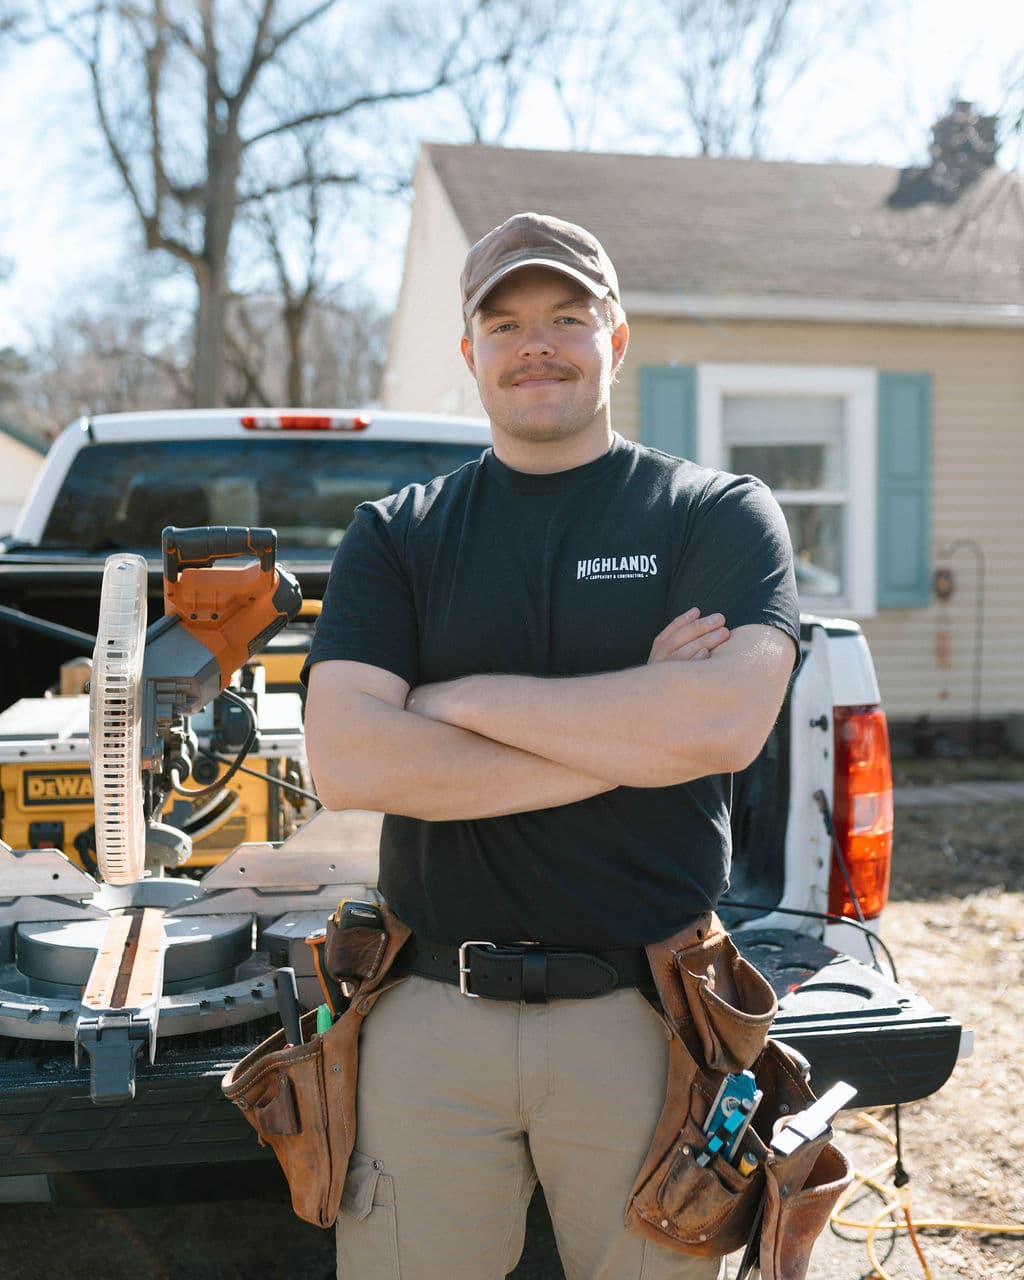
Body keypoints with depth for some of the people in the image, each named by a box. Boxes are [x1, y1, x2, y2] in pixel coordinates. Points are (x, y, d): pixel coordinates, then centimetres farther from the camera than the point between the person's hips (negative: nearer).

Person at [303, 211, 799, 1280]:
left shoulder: (719, 513, 3)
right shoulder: (395, 534, 6)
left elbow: (726, 722, -16)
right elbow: (345, 761, -9)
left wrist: (462, 699, -11)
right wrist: (630, 735, -11)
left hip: (646, 1017, -1)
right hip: (432, 1018, 1)